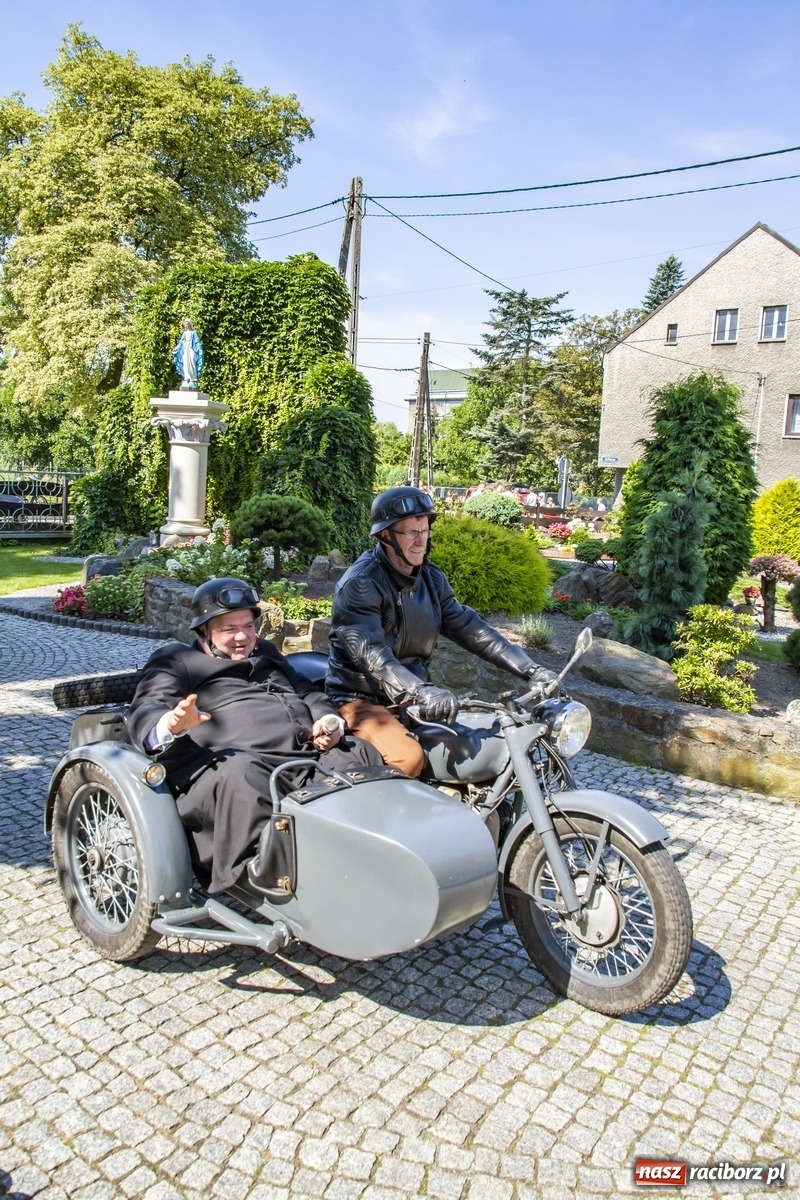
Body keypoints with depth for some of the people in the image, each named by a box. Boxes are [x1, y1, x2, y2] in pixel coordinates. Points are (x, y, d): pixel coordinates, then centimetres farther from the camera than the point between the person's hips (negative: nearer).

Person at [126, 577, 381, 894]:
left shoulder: (266, 654, 34)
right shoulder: (176, 661, 15)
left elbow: (309, 693, 33)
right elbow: (145, 710, -1)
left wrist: (328, 721, 8)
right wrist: (170, 725, -28)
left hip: (309, 757, 6)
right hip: (236, 763, -6)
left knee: (363, 754, -12)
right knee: (241, 774, -38)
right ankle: (260, 866, -36)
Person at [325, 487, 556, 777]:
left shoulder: (431, 578, 6)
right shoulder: (360, 583, -17)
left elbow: (467, 627, 3)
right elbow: (370, 652, -30)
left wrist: (529, 669, -6)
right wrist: (419, 692, -45)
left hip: (416, 692, 7)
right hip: (362, 698, -7)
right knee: (409, 756, -31)